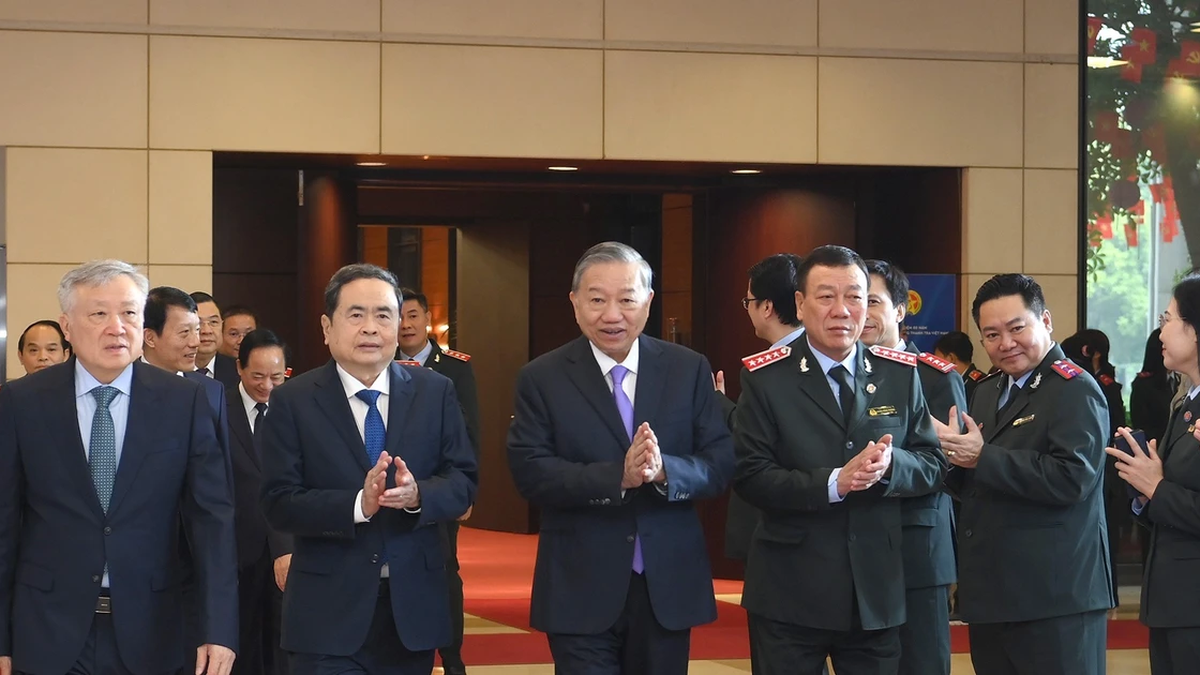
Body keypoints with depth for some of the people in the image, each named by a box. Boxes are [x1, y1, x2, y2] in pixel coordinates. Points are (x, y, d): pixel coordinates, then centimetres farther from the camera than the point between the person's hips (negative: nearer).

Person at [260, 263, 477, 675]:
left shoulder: (435, 392, 5)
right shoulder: (293, 402, -2)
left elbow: (463, 482, 1)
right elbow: (279, 505, -9)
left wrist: (416, 495, -20)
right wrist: (358, 505, -23)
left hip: (413, 606, 3)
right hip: (328, 612, -2)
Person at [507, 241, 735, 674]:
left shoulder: (689, 370, 3)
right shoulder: (541, 378, -1)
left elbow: (721, 466, -2)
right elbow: (529, 473, -11)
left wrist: (664, 470, -23)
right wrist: (617, 477, -24)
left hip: (668, 585, 2)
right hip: (579, 590, -2)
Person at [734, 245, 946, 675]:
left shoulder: (901, 375, 6)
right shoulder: (765, 379, -4)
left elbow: (933, 465, 5)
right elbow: (750, 477, -10)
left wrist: (890, 466, -17)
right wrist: (833, 483, -23)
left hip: (877, 591, 3)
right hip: (790, 593, -3)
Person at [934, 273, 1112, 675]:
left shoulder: (1075, 391, -10)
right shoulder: (988, 392, 17)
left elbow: (1071, 478, -24)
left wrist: (982, 457, -21)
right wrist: (954, 454, -5)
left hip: (1053, 597, -8)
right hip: (993, 594, 8)